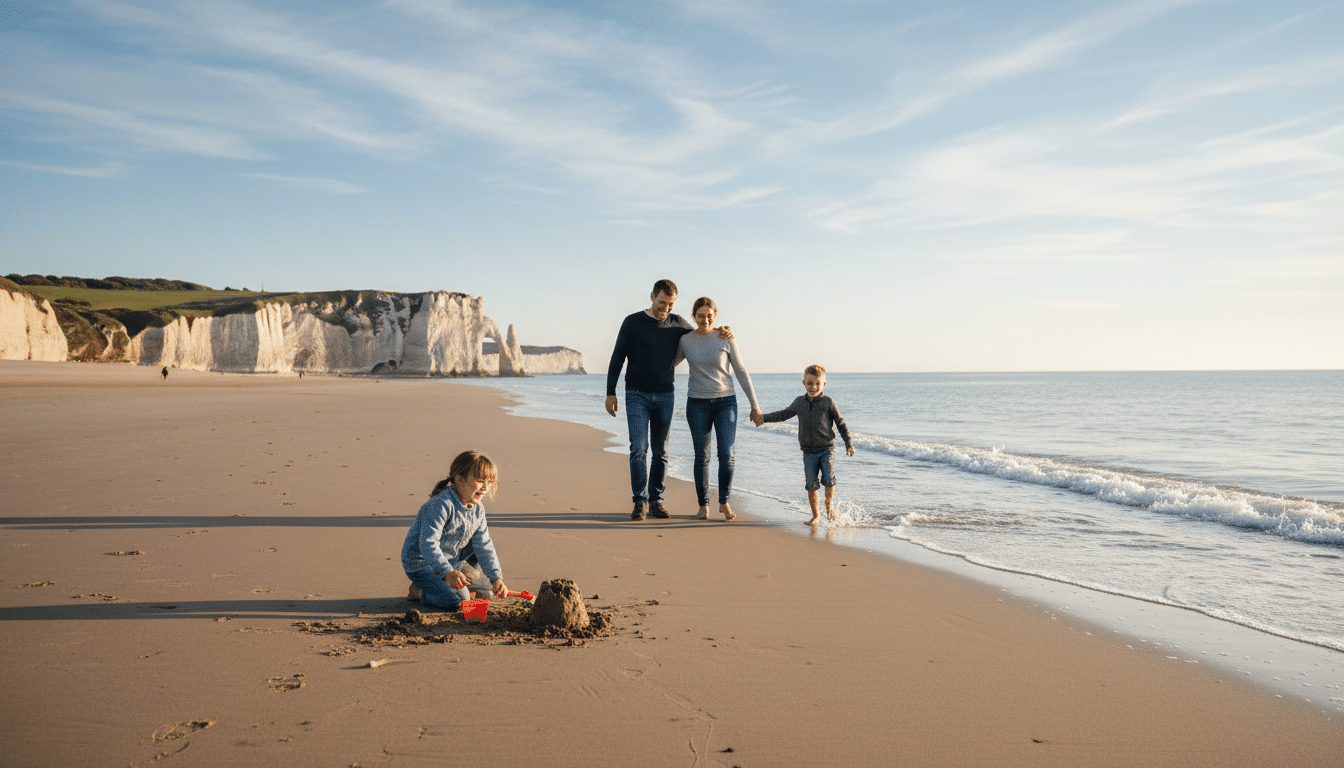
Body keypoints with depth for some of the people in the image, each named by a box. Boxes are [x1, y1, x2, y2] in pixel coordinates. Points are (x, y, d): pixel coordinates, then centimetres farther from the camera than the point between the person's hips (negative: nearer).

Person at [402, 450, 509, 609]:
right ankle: (419, 592, 0)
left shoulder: (478, 509, -2)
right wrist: (448, 573, -47)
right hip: (421, 563, -8)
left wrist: (496, 578, -12)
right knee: (458, 601, -23)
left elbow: (483, 546, -1)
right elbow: (428, 544, -35)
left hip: (452, 559, 8)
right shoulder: (441, 505, -28)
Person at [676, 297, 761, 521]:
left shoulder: (726, 339, -5)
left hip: (726, 402, -1)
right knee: (702, 456, 3)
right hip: (697, 404, 1)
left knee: (726, 455, -9)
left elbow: (741, 372, -1)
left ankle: (724, 502, 10)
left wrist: (754, 404, 0)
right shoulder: (686, 340, -1)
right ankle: (703, 505, 17)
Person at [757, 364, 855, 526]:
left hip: (827, 448, -2)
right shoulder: (799, 402, 7)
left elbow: (840, 423, 5)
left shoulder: (828, 402, -2)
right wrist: (764, 418, 19)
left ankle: (829, 504, 18)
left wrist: (849, 443, 4)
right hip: (808, 451, 2)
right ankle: (815, 515, 13)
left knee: (829, 479, -13)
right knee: (811, 484, -2)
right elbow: (784, 414, 23)